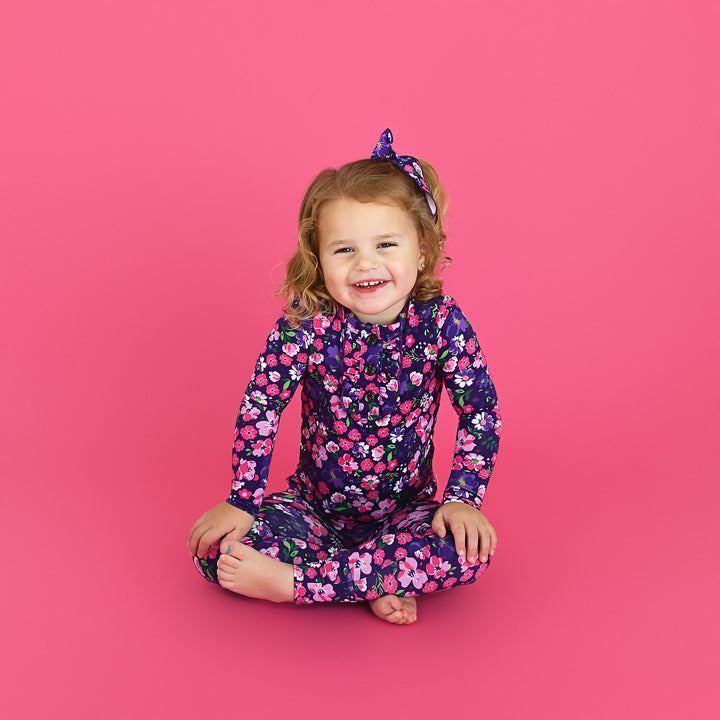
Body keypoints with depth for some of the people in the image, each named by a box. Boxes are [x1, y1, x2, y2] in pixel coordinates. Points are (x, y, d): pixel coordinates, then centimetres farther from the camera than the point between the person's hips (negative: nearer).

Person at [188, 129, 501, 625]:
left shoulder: (440, 320, -14)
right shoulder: (306, 323, -15)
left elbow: (481, 410, -9)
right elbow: (260, 406, -12)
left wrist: (463, 500, -18)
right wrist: (243, 502, -14)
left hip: (407, 509, 0)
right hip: (315, 506, 1)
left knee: (469, 551, -31)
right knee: (215, 547, -21)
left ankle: (291, 581, -24)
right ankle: (379, 584, -17)